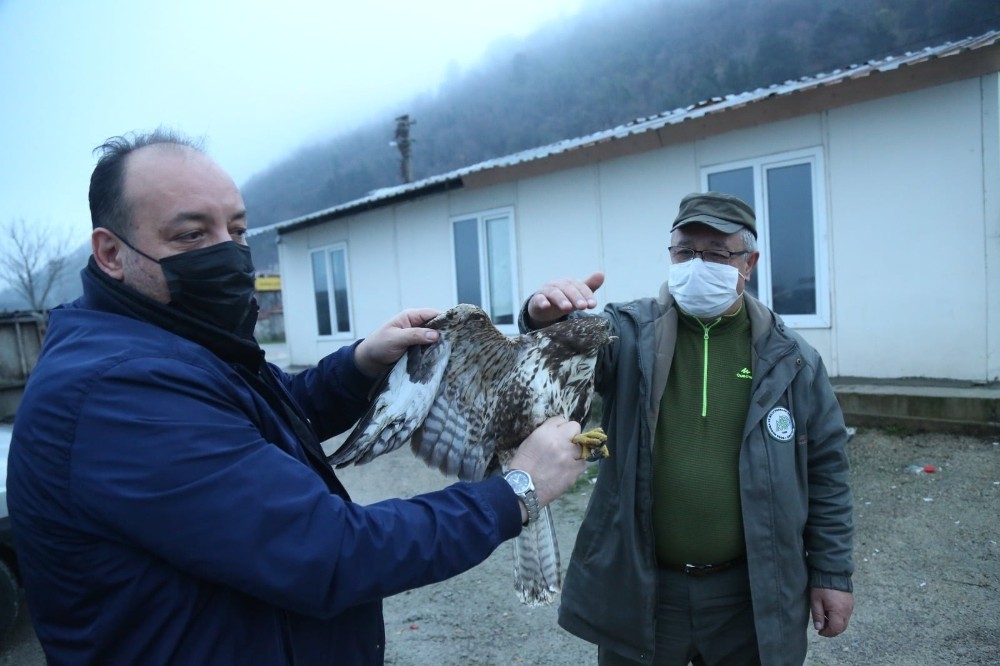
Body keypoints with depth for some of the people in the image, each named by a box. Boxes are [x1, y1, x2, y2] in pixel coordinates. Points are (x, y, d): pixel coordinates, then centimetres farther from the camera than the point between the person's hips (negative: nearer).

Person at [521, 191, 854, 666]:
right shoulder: (629, 334, -6)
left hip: (753, 595, 1)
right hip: (637, 589, 0)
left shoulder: (790, 359, -1)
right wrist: (549, 322, -47)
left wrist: (831, 572, 4)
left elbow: (825, 471, 4)